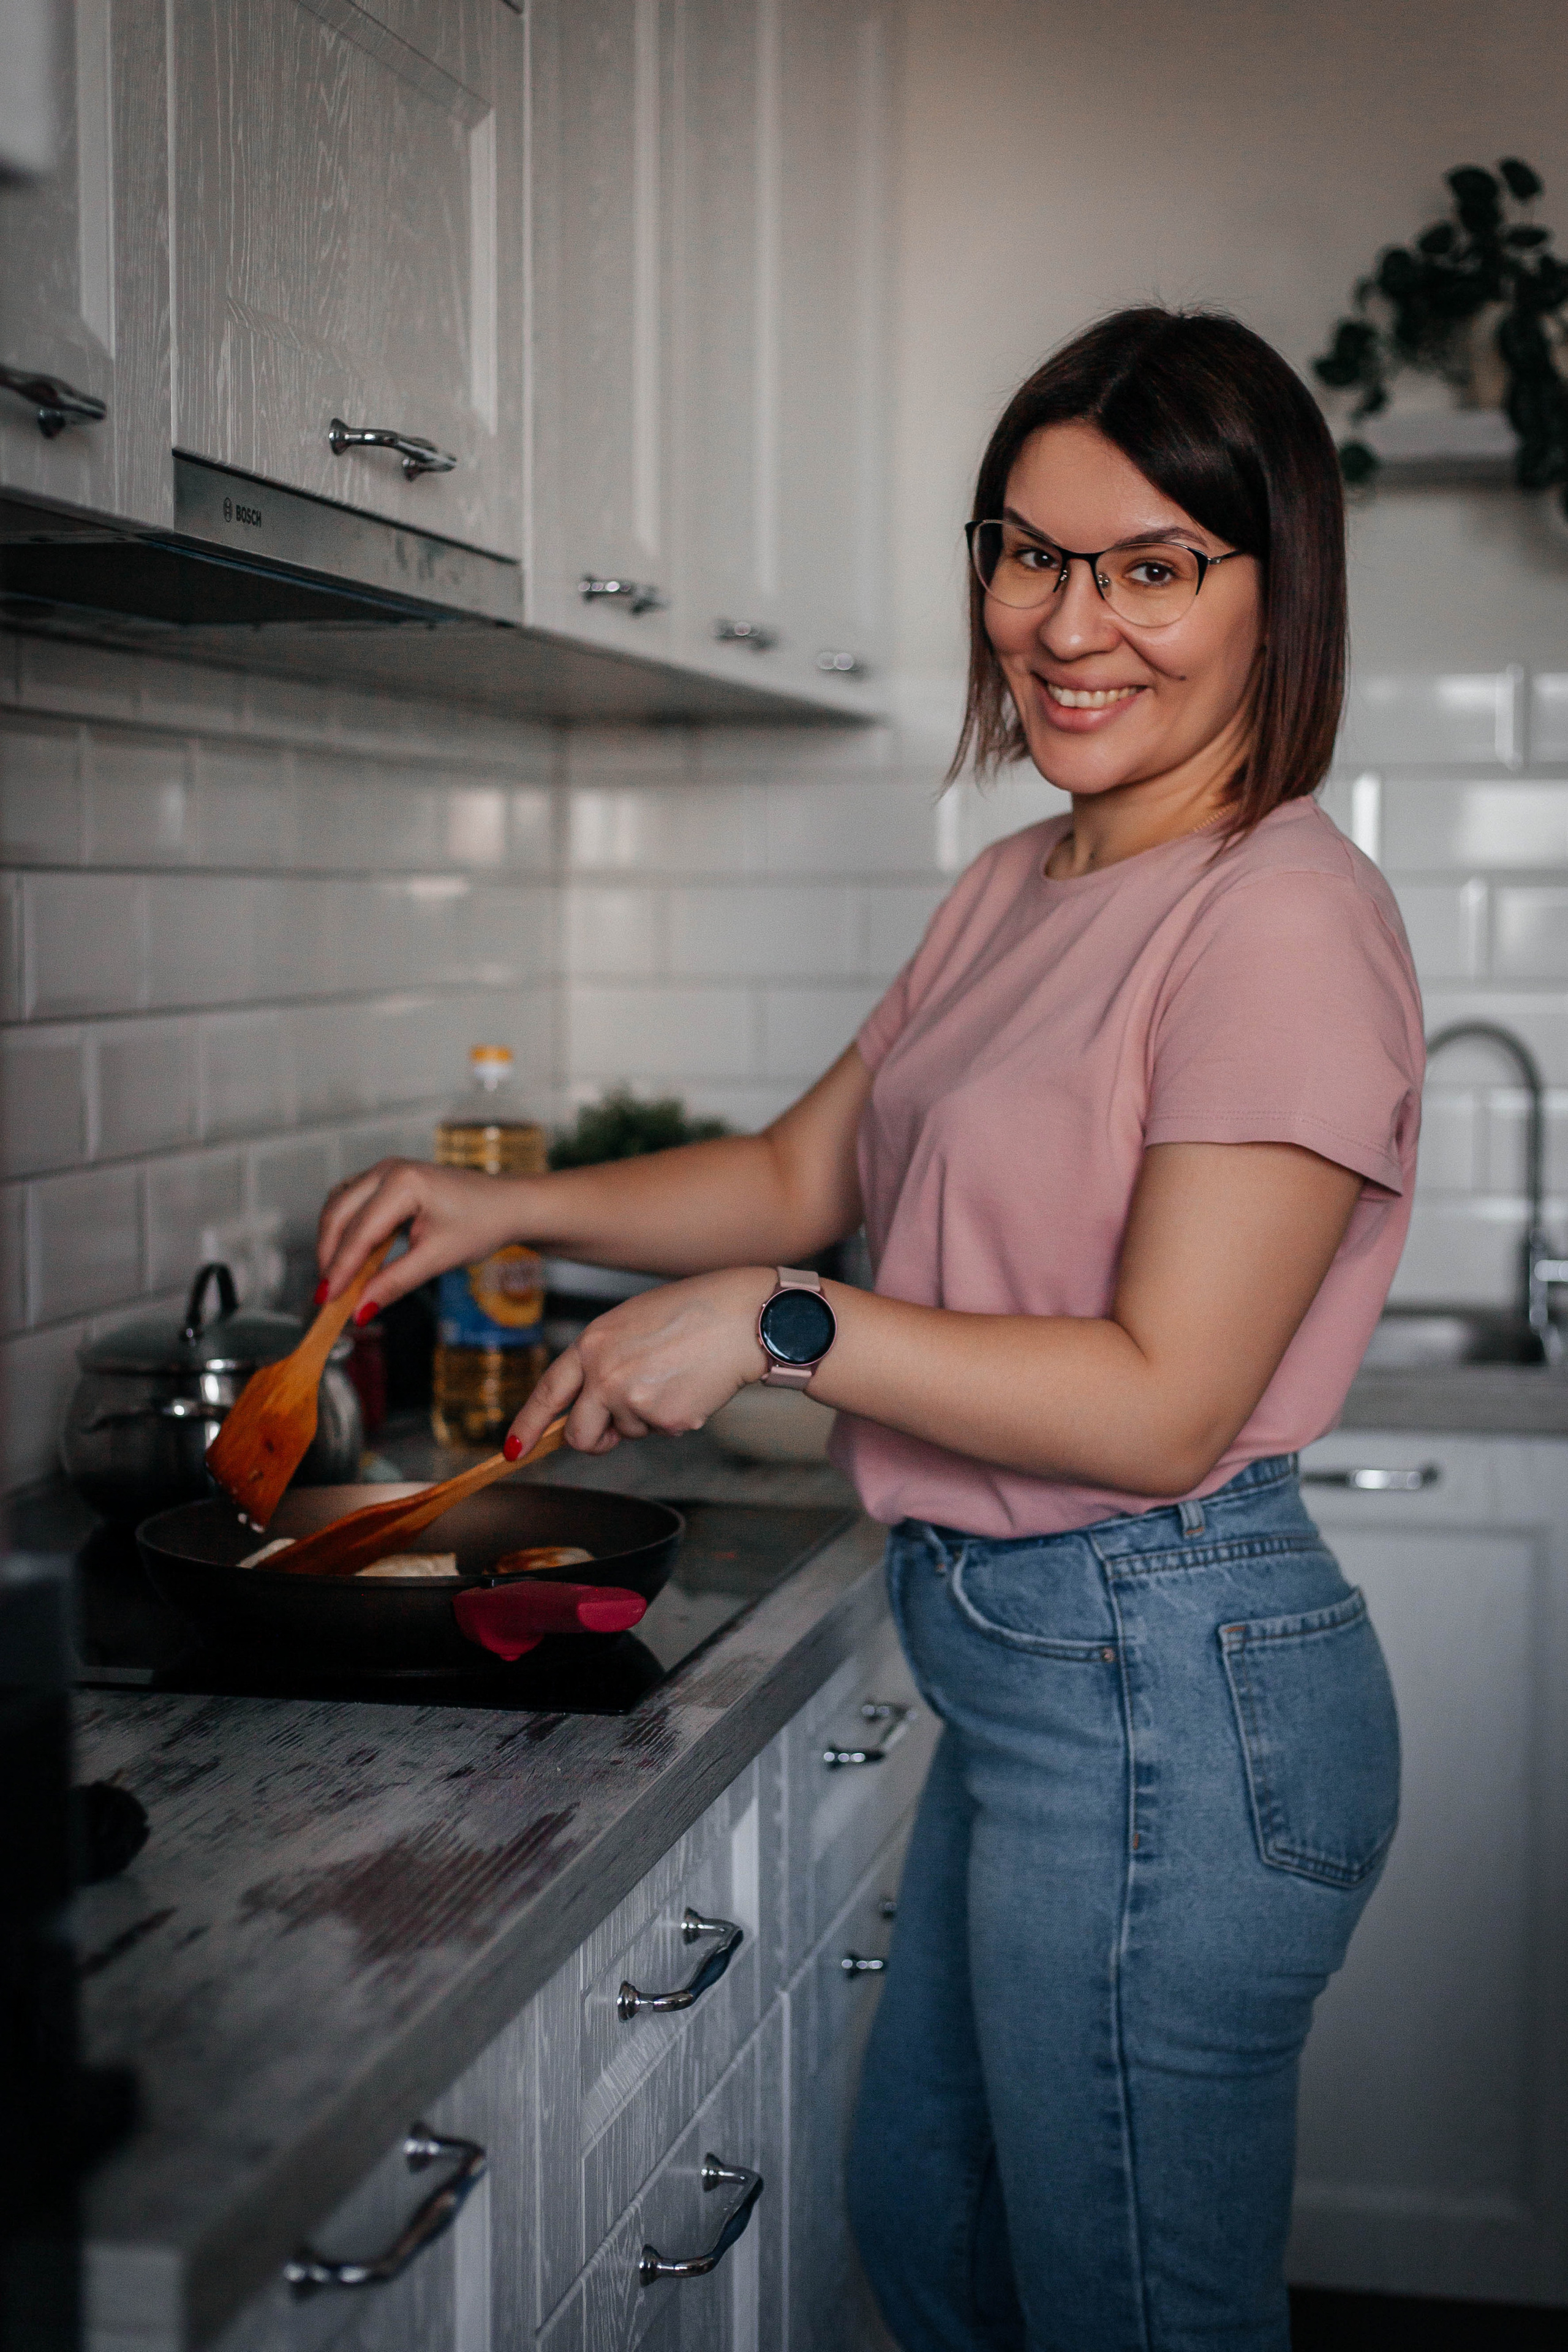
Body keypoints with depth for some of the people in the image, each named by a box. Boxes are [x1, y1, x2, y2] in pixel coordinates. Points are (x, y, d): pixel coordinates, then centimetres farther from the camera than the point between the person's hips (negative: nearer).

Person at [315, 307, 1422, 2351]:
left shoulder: (1283, 917, -19)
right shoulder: (1017, 892, 11)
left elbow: (1163, 1401, -23)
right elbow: (805, 1175, 19)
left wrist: (778, 1326, -20)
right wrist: (510, 1210, 5)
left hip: (1167, 1702, -10)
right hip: (1022, 1668, 10)